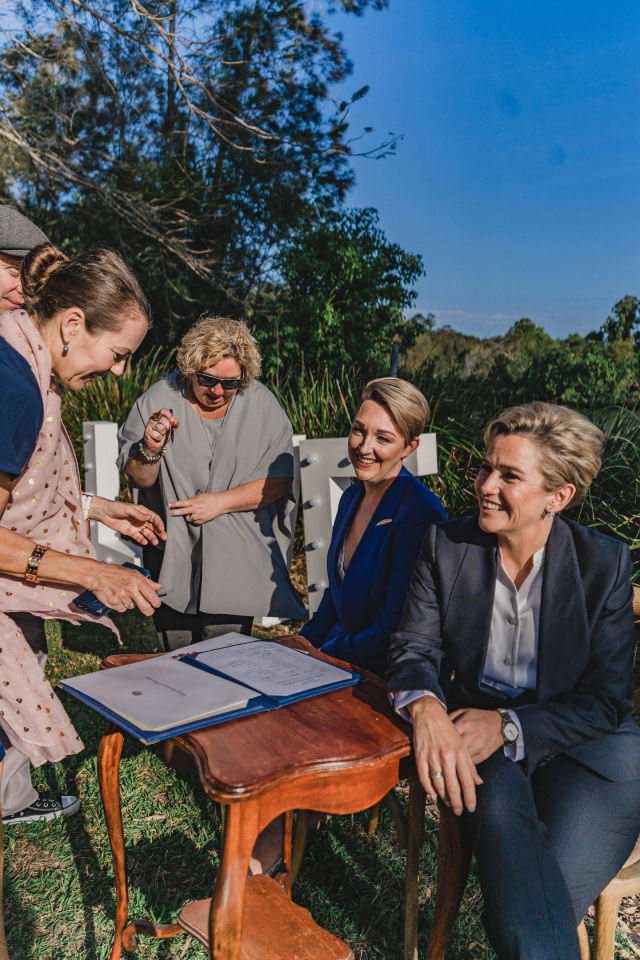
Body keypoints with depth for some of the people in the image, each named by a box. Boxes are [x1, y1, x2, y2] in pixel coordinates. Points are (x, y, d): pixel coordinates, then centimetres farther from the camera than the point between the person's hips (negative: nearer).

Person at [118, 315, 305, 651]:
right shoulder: (158, 399, -5)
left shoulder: (263, 405, -5)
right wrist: (150, 450, -24)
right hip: (171, 559, 1)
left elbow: (279, 482, -6)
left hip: (236, 561, -1)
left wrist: (221, 502, -16)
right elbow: (139, 479, -3)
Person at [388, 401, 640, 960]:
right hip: (474, 727, 1)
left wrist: (510, 726, -23)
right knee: (499, 810, -33)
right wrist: (426, 705, -27)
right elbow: (416, 647, -3)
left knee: (541, 898, -23)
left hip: (580, 742, -1)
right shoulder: (447, 543, -1)